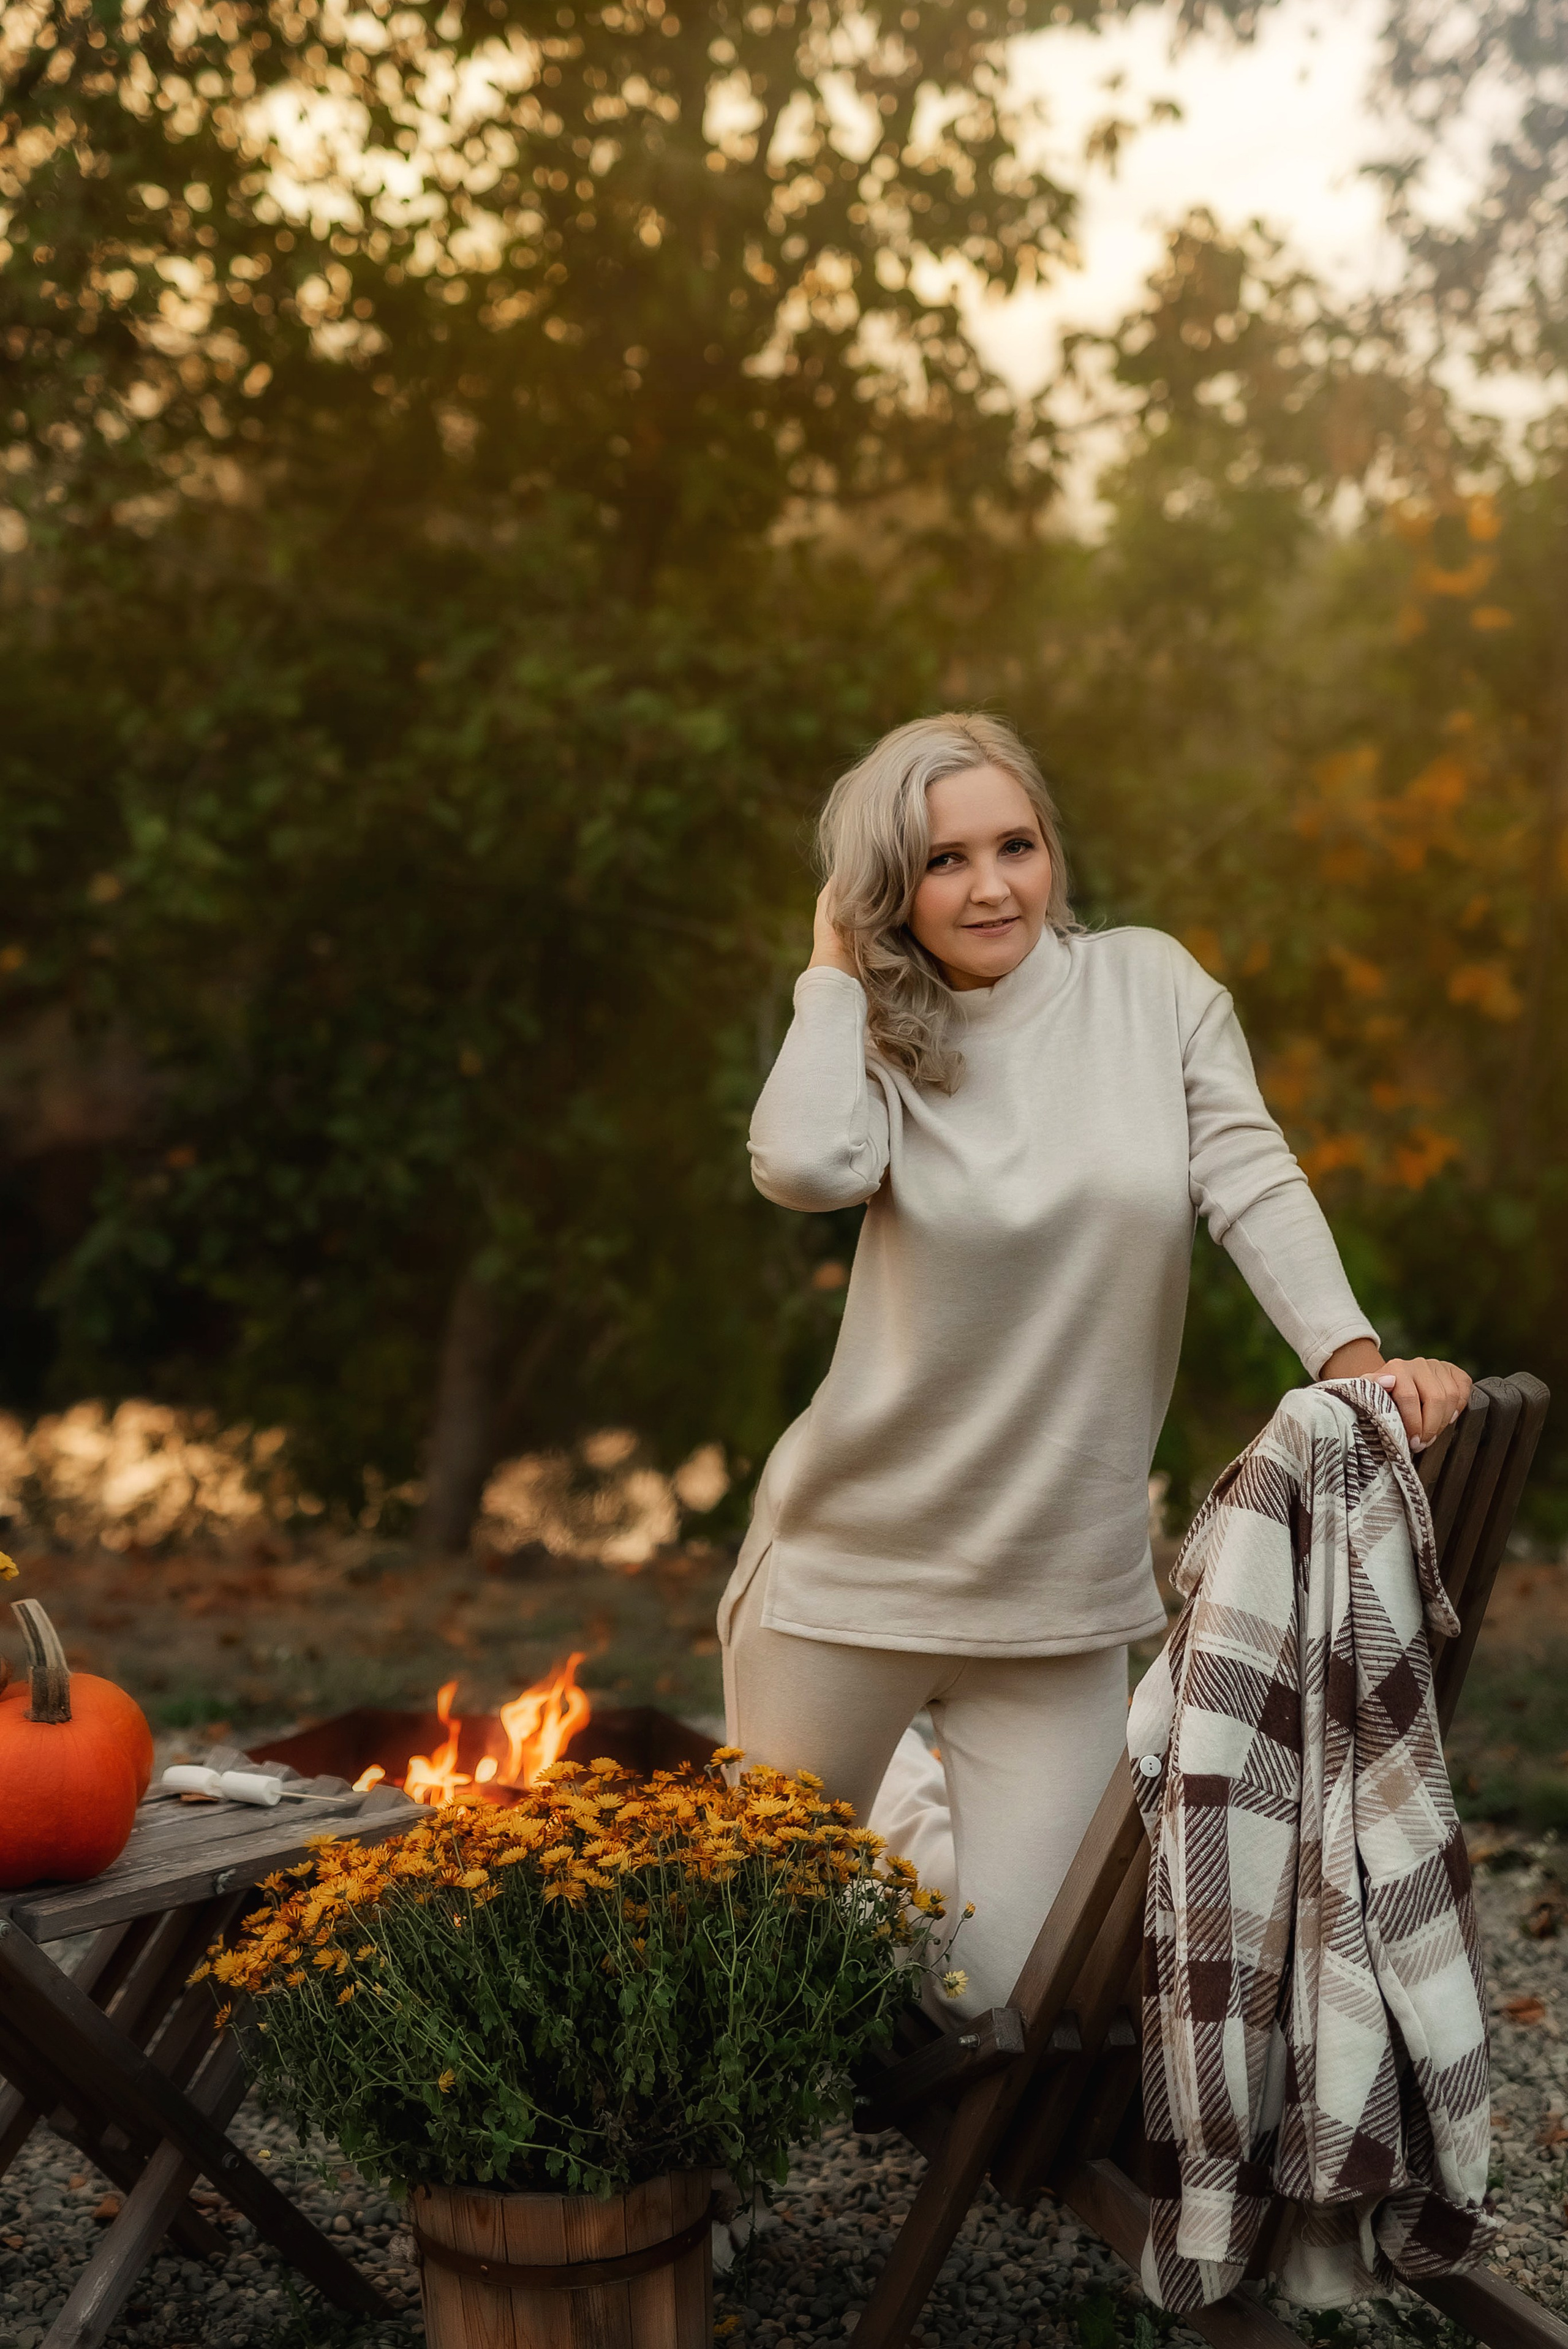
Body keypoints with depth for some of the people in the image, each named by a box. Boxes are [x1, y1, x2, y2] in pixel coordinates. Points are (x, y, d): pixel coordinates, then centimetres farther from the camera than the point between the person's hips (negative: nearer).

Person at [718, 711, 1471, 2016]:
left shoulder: (1152, 988, 0)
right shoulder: (879, 1040, -2)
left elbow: (1254, 1185, -7)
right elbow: (803, 1169, -23)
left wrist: (1355, 1359, -21)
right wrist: (836, 968, -10)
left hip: (1062, 1597, 0)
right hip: (858, 1569, 0)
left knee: (1005, 1993, 1)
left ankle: (941, 1805, 31)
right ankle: (911, 1802, 46)